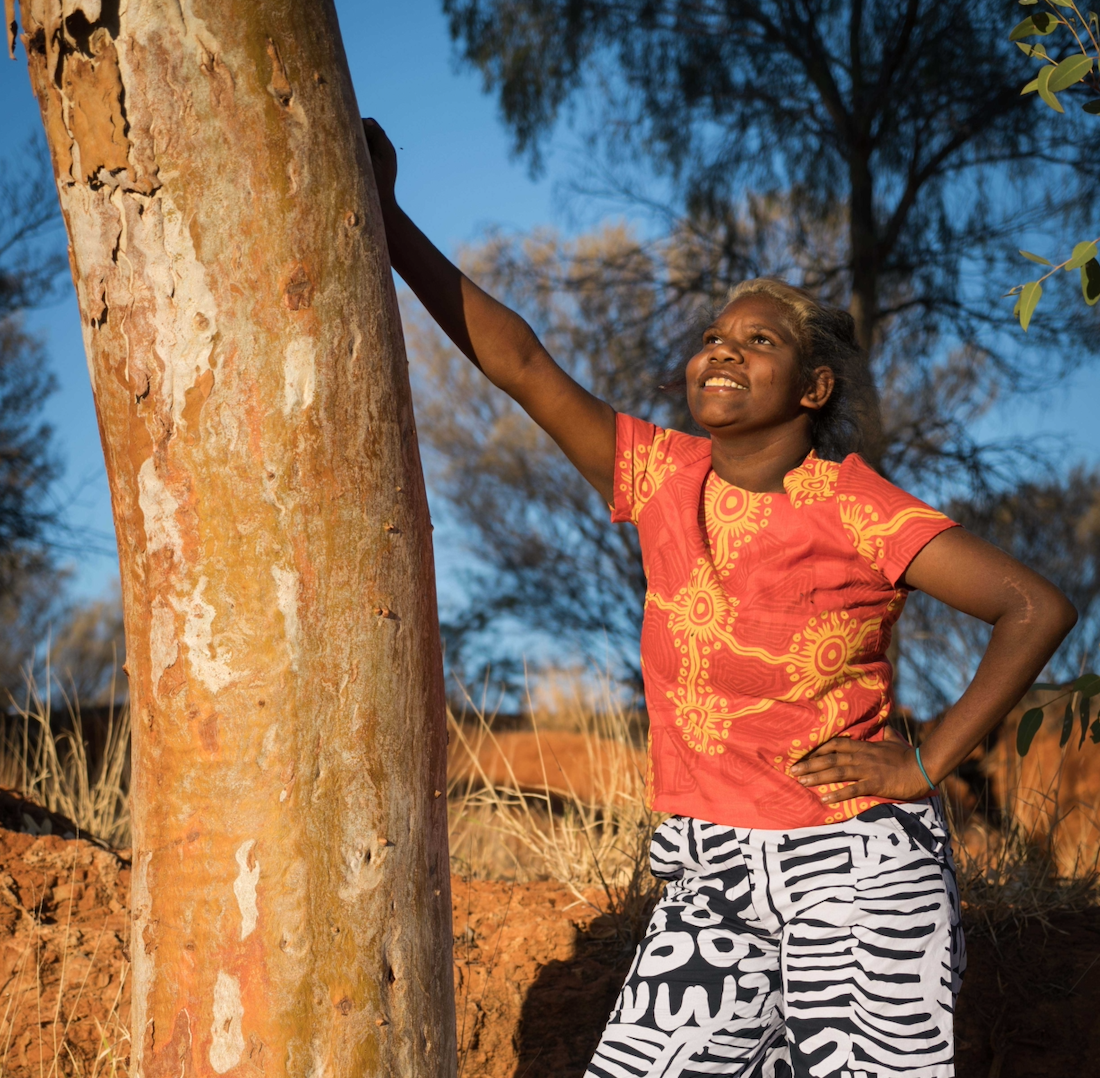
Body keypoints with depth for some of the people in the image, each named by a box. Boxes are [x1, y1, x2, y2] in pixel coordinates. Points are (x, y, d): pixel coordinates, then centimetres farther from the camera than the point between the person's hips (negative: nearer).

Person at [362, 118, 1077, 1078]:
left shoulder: (853, 511, -11)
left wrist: (924, 766, -14)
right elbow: (521, 363, -2)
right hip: (714, 876, 4)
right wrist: (386, 218, -6)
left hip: (856, 874, -4)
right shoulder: (664, 478, 1)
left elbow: (1040, 609, -14)